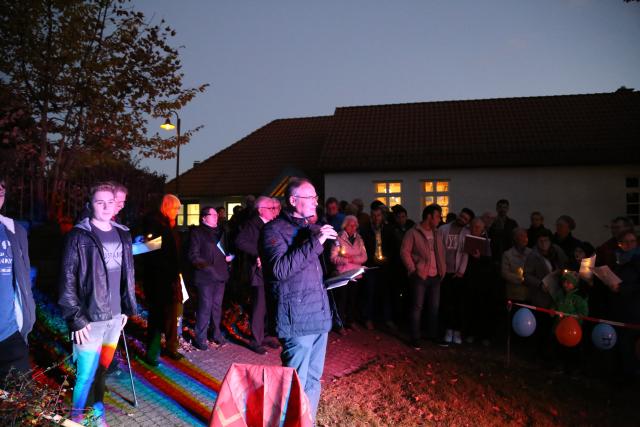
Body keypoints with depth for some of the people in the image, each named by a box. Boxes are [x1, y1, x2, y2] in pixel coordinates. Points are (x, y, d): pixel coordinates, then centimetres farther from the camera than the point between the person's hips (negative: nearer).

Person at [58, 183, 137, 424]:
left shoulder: (123, 235, 9)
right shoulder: (80, 236, -8)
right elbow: (68, 279, -10)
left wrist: (127, 308, 14)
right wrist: (76, 318, -13)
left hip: (114, 316, 5)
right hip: (90, 318, -5)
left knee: (103, 368, 15)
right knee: (87, 374, -1)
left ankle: (97, 409, 33)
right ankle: (77, 417, 20)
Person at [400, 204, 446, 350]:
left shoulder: (437, 233, 13)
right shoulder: (413, 233, -7)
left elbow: (442, 252, 19)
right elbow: (404, 252, -8)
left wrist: (443, 269, 9)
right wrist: (412, 270, -12)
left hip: (435, 276, 6)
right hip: (420, 276, -6)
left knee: (434, 307, 12)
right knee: (417, 307, 0)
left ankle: (434, 335, 26)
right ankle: (415, 339, 8)